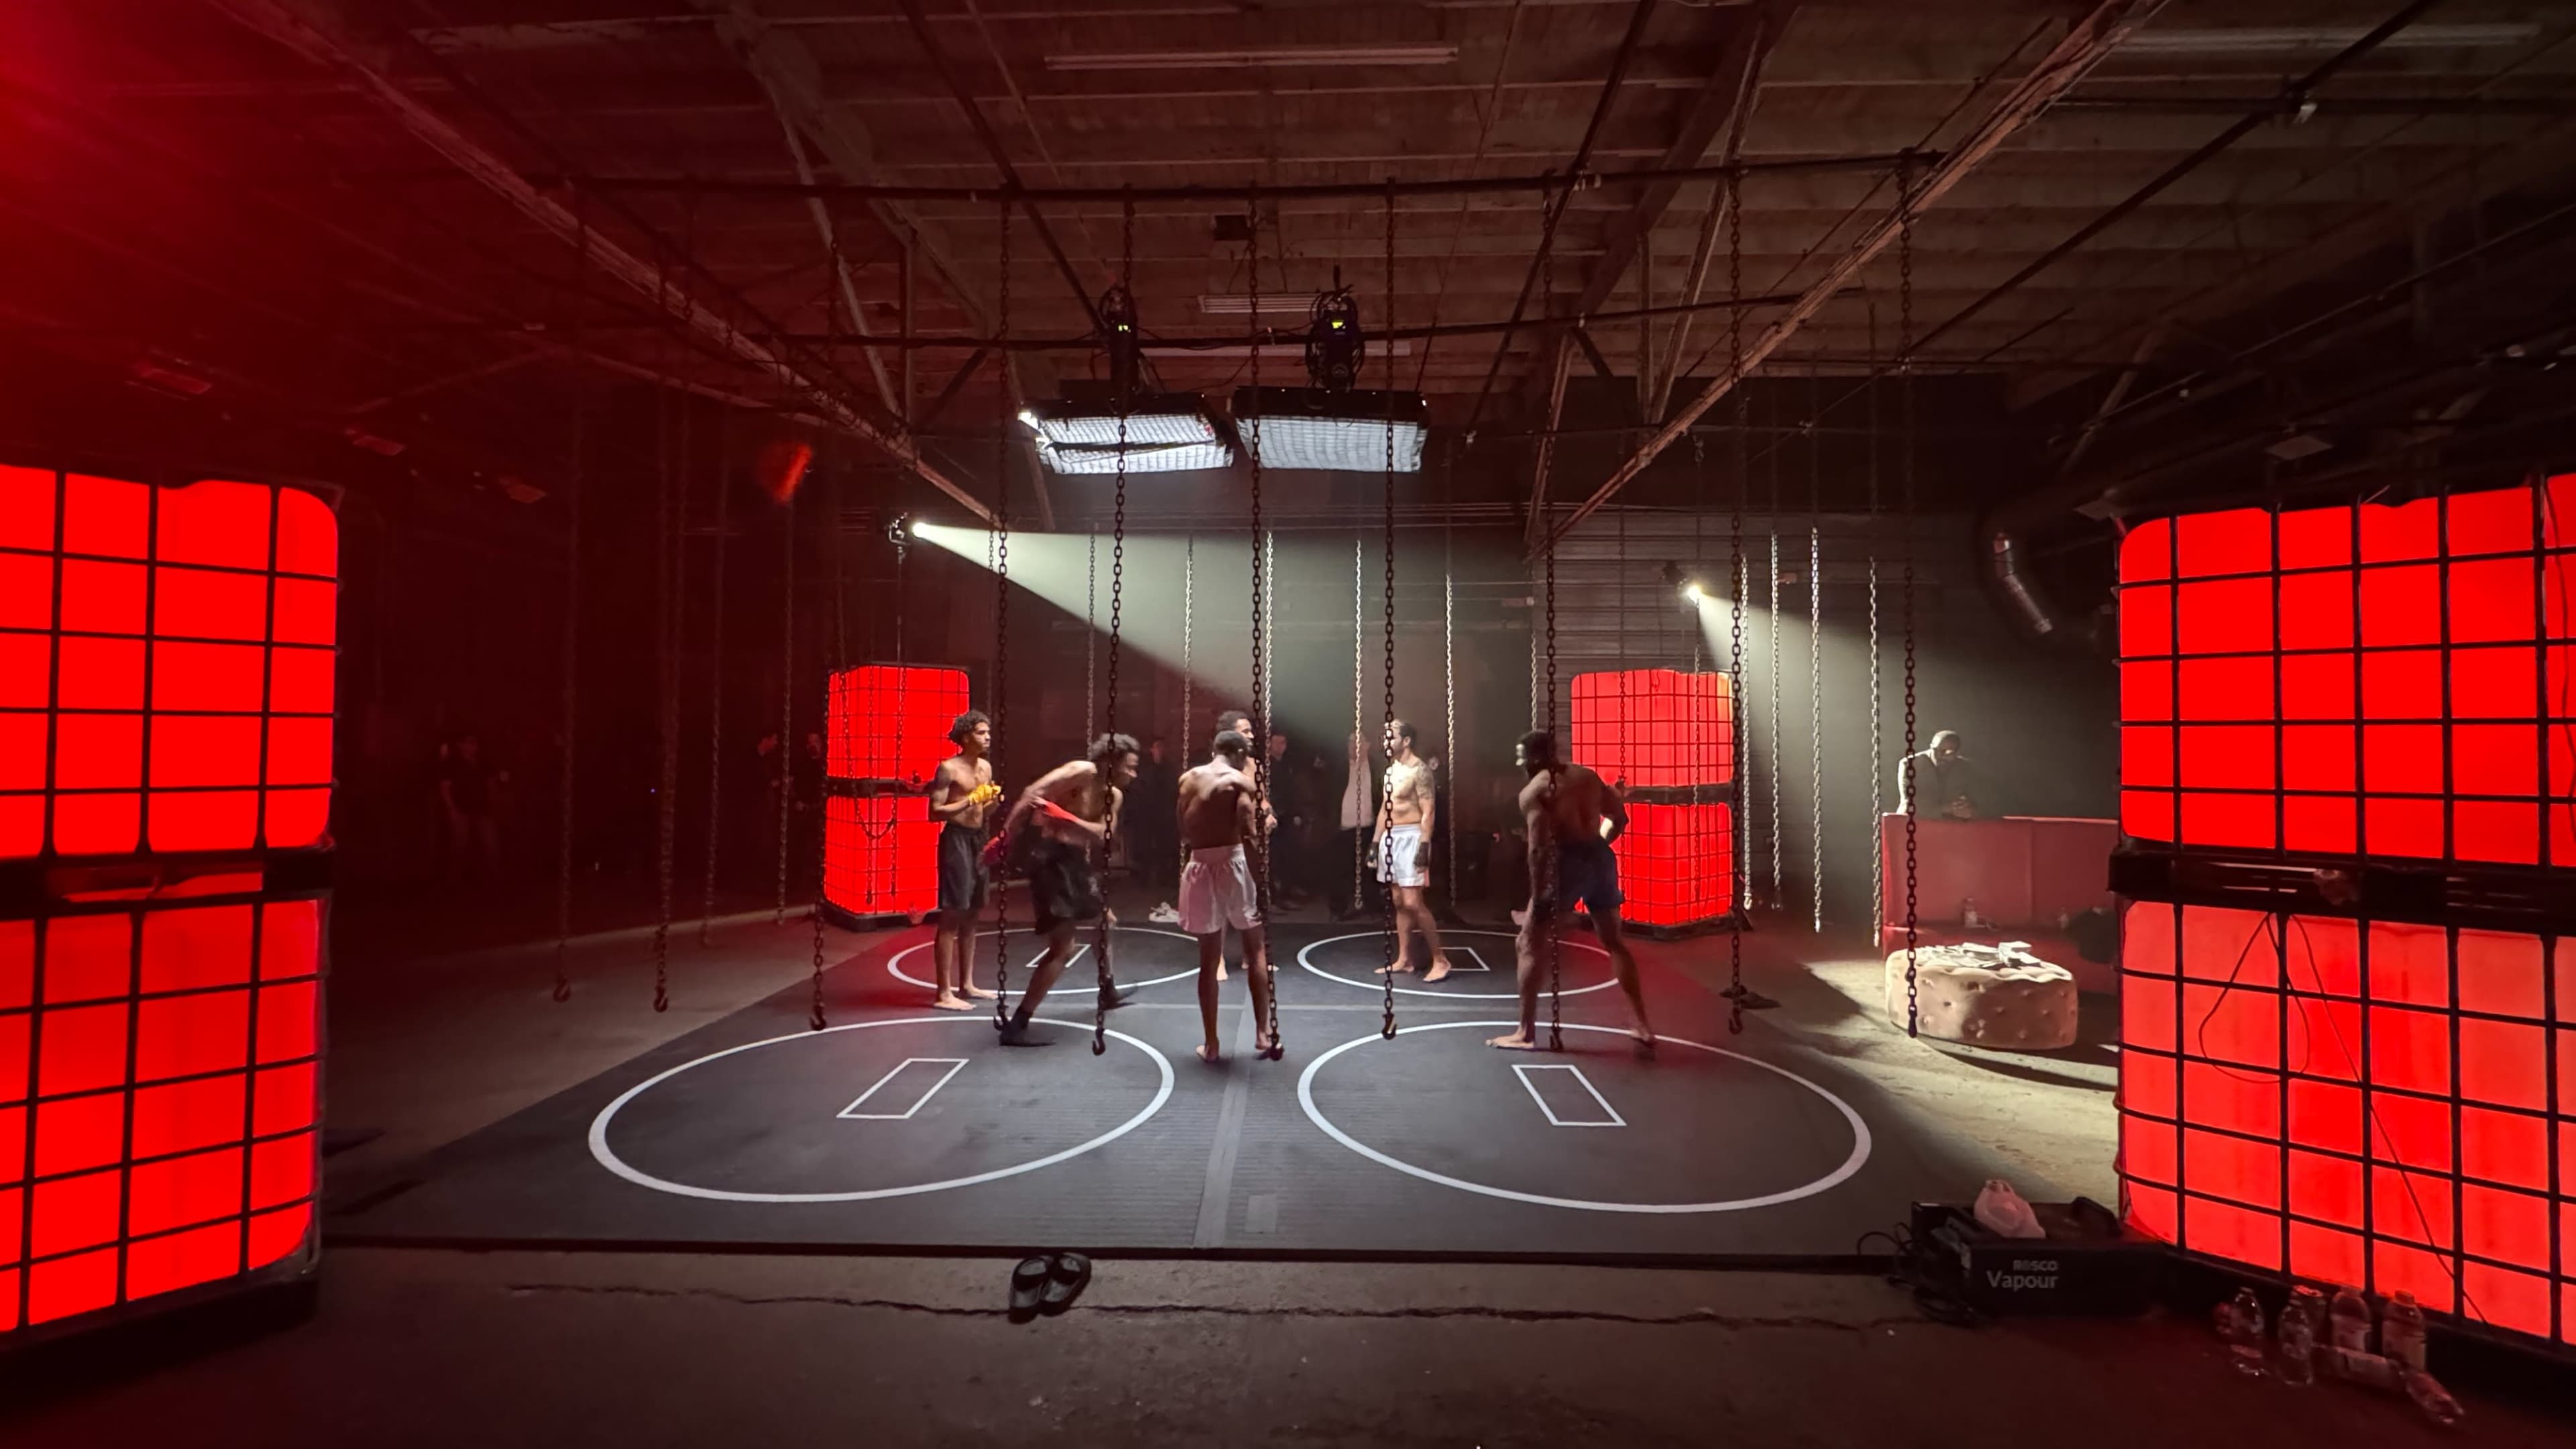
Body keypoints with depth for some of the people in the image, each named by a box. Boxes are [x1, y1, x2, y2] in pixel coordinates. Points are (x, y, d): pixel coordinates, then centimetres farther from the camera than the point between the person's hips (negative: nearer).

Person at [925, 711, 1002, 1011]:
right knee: (952, 916, -6)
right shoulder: (949, 768, -11)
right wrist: (970, 800, -21)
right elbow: (936, 812, -16)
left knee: (971, 915, 14)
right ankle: (944, 993, -1)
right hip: (956, 840, -8)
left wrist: (992, 801, 1)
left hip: (978, 839, 8)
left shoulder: (986, 767, 12)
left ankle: (966, 984, 23)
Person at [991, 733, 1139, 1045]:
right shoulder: (1082, 772, -15)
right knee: (1063, 948, -14)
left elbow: (1101, 835, -8)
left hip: (1074, 856, 10)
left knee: (1105, 920, 26)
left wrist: (1066, 819, -27)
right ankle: (1016, 1026, -10)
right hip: (1048, 854, -9)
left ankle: (1108, 990, 48)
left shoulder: (1114, 796, 9)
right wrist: (1004, 838, -36)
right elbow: (1033, 793, -27)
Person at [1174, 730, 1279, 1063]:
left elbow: (1181, 827, 9)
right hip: (1232, 864, -3)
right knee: (1256, 950, 14)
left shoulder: (1188, 778, 8)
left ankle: (1211, 1044, 17)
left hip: (1200, 867, 3)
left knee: (1208, 960, 11)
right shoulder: (1241, 781, -5)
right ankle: (1262, 1034, 15)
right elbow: (1247, 829, -17)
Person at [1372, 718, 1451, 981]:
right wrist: (1376, 841, 15)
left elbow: (1428, 811, -16)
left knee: (1413, 903, -11)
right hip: (1390, 837, 8)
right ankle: (1404, 960, 16)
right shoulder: (1390, 770, 14)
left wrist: (1424, 845, -23)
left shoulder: (1419, 770, -11)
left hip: (1411, 837, -8)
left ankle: (1440, 960, -2)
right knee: (1399, 903, 10)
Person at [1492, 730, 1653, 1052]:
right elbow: (1619, 818, 16)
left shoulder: (1533, 791, -6)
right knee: (1615, 942, 20)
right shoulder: (1588, 775, 13)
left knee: (1527, 944, 5)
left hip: (1567, 863, -6)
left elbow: (1538, 848, -16)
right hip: (1601, 858, 6)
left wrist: (1537, 900, -15)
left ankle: (1526, 1032, 5)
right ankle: (1643, 1027, 22)